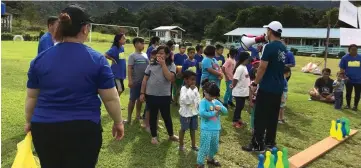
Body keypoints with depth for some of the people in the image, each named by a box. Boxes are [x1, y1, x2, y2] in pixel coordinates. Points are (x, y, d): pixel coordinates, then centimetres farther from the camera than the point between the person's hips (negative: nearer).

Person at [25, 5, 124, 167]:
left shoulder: (40, 59, 0)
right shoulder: (97, 59, -9)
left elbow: (31, 97, 9)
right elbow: (111, 99, -6)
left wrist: (29, 121, 25)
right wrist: (118, 122, 9)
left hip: (44, 128, 4)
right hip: (84, 130, -3)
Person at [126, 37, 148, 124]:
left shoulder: (145, 55, 10)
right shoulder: (132, 56, -7)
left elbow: (148, 66, 14)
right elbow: (129, 69, -11)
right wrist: (130, 80, -19)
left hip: (144, 81, 6)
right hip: (135, 81, -5)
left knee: (140, 98, 15)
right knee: (132, 99, 1)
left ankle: (138, 115, 28)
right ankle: (129, 117, 9)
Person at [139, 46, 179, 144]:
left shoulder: (171, 65, -3)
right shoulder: (152, 64, 1)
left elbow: (170, 78, -19)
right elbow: (145, 79, 5)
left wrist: (163, 64, -15)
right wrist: (142, 93, 2)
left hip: (165, 96, -1)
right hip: (151, 95, 2)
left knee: (166, 116, 12)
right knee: (153, 116, 13)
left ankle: (171, 135, 32)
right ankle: (154, 136, 29)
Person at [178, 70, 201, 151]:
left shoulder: (195, 88, 1)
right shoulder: (184, 89, -19)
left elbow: (198, 99, 9)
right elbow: (186, 100, -33)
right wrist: (191, 90, -31)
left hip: (194, 112, 6)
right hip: (185, 113, -6)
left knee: (193, 129, 16)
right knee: (183, 129, 12)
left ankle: (193, 145, 29)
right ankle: (181, 145, 28)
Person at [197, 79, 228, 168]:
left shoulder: (217, 102, 7)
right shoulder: (203, 102, -13)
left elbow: (226, 111, 9)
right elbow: (202, 113, -30)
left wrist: (221, 108, -13)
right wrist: (214, 113, -20)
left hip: (216, 129, 7)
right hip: (206, 130, -7)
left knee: (214, 147, 23)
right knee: (204, 148, -1)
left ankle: (210, 159, 46)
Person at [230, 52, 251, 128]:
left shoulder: (244, 67, 9)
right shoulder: (240, 68, -21)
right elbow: (235, 79, -22)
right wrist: (233, 86, -9)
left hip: (243, 91, 9)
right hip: (239, 91, -9)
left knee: (241, 106, 18)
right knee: (238, 106, 1)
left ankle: (238, 119, 31)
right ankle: (235, 121, 13)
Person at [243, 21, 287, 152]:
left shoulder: (269, 46, -15)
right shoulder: (283, 48, 10)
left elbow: (262, 67, -18)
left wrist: (255, 83, -9)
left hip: (267, 87, -8)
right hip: (278, 87, 8)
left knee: (260, 116, -1)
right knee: (273, 115, 15)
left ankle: (257, 145, 4)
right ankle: (270, 141, 24)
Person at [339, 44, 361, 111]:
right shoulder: (345, 58, -2)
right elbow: (341, 69, 0)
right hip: (349, 79, -1)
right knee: (348, 93, 11)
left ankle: (355, 106, 22)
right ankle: (348, 105, 28)